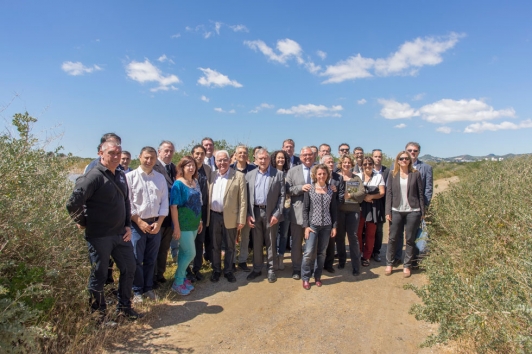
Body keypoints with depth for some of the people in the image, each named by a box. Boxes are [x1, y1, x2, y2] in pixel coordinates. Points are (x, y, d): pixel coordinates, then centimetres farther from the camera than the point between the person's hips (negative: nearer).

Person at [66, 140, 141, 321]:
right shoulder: (94, 176, -15)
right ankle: (98, 312, 28)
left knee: (129, 269, 13)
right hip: (99, 236, -7)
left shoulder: (121, 176, 9)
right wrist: (82, 223, -7)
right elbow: (73, 203, -20)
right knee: (99, 275, 8)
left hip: (121, 234, 7)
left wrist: (128, 225, 8)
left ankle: (124, 306, 31)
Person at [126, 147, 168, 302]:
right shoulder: (130, 177, -4)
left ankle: (148, 288, 28)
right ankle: (137, 291, 21)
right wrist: (140, 222, -11)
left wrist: (159, 222, -5)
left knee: (151, 259, 13)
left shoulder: (160, 178, 6)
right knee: (136, 260, 4)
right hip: (137, 224, -3)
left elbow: (164, 202, 5)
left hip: (156, 223, 3)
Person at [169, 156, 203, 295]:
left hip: (194, 223, 6)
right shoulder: (178, 184, -13)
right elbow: (173, 206, -16)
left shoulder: (196, 182, 7)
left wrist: (200, 220, 13)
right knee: (190, 253, -3)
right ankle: (177, 282, 14)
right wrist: (176, 228, -18)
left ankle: (181, 278, 29)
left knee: (184, 252, 15)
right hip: (183, 224, -6)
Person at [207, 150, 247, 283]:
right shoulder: (211, 175, 5)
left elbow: (243, 200, -7)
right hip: (214, 216, 3)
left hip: (230, 217, -3)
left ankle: (228, 271, 29)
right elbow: (207, 196, 8)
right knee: (215, 246, 15)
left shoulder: (239, 176, -6)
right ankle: (216, 270, 31)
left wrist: (241, 219, -10)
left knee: (230, 247, 11)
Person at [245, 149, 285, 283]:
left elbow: (282, 195, -4)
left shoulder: (278, 174, -1)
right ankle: (257, 269, 26)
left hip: (271, 212, -2)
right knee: (256, 242, 11)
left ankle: (271, 269, 21)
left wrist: (277, 214, -11)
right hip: (255, 212, 2)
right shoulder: (250, 175, 6)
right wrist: (248, 214, -2)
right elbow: (247, 196, 5)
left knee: (271, 242, 8)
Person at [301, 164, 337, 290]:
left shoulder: (331, 190, 5)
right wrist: (306, 226, -8)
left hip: (326, 226, 3)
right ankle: (305, 278, 11)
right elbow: (305, 209, -3)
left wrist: (334, 226, 5)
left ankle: (317, 277, 24)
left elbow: (333, 210, 8)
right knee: (309, 252, -5)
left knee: (321, 253, 9)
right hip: (313, 225, -2)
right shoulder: (309, 189, -2)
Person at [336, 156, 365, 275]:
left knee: (353, 237, -1)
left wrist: (349, 195, -17)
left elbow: (362, 192, -4)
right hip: (339, 210, 0)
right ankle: (341, 261, 24)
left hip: (353, 210, 0)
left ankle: (356, 266, 5)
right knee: (339, 236, 9)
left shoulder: (356, 178, 10)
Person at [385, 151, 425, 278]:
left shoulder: (416, 174, 2)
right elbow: (389, 193, 2)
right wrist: (388, 212, -3)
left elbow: (421, 194, 3)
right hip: (396, 211, 1)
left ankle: (407, 266, 17)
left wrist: (422, 212, 0)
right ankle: (389, 264, 18)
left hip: (413, 211, -1)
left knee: (410, 240, 6)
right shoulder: (392, 174, 4)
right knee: (392, 238, 6)